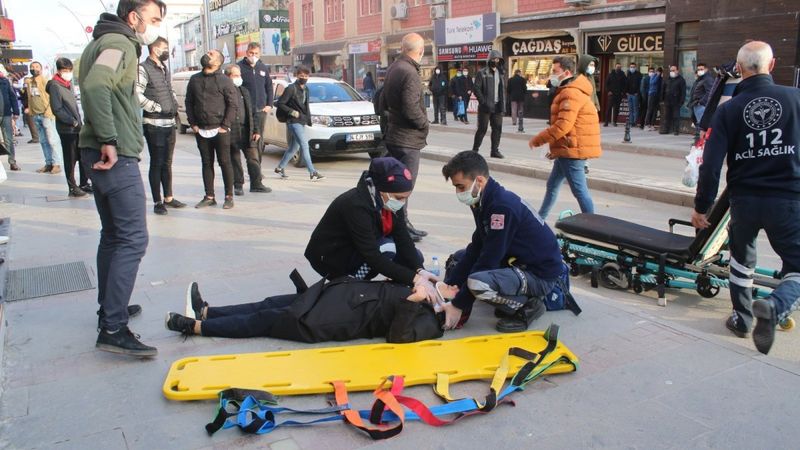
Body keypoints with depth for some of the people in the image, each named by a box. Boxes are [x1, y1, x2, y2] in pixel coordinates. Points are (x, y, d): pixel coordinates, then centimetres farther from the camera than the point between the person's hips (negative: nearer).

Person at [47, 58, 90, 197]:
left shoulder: (68, 84, 15)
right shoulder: (55, 86, -10)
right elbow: (57, 109, -16)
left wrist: (79, 121, 11)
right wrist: (73, 121, -16)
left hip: (77, 127, 8)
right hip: (66, 129, -7)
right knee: (70, 159, -1)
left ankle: (84, 184, 20)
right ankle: (73, 188, 6)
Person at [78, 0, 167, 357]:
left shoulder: (104, 42, 21)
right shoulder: (120, 43, -10)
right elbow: (95, 86, -26)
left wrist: (102, 140, 14)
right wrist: (109, 140, -24)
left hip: (103, 154, 11)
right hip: (116, 157, -11)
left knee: (113, 235, 18)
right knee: (132, 240, -11)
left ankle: (110, 307, 30)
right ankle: (113, 329, -12)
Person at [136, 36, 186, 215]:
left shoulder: (164, 68, 16)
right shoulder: (144, 69, -10)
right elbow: (137, 95, -21)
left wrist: (175, 105, 11)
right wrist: (157, 108, -17)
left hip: (170, 122, 8)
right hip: (154, 124, -8)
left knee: (167, 163, 14)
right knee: (156, 164, -1)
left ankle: (168, 198, 24)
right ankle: (157, 202, 7)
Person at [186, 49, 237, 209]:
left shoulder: (224, 81, -2)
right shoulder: (194, 79, 12)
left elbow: (232, 105, -6)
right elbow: (189, 103, 15)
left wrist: (225, 126, -11)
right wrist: (193, 124, 5)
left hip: (220, 130, -5)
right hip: (201, 130, 5)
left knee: (225, 162, 0)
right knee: (206, 163, 9)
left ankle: (229, 196, 9)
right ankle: (209, 197, 17)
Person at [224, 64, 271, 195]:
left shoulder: (244, 91, 15)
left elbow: (251, 113, 15)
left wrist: (255, 130, 9)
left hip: (246, 130, 4)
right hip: (231, 132, -4)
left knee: (253, 158, 3)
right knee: (235, 161, 5)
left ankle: (256, 184, 9)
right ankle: (238, 185, 14)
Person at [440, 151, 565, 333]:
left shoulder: (502, 207, -26)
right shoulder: (486, 201, 2)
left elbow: (489, 260, -25)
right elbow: (476, 248, 7)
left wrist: (458, 306, -18)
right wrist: (447, 285, 0)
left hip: (541, 274, -10)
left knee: (477, 283, -33)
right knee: (459, 258, 13)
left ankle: (527, 306, -5)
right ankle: (515, 301, 9)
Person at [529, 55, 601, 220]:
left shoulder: (571, 93, -17)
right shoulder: (569, 91, 18)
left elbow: (563, 125, -25)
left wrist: (537, 140, -17)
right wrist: (556, 148, 17)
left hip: (572, 150, -11)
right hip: (569, 149, 11)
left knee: (579, 190, -8)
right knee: (552, 184, 20)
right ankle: (540, 218, 33)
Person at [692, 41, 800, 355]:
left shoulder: (728, 109, -5)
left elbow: (711, 164, -9)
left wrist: (701, 206, 0)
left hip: (745, 200, 2)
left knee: (742, 259, 26)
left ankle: (741, 317, 35)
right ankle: (774, 306, -19)